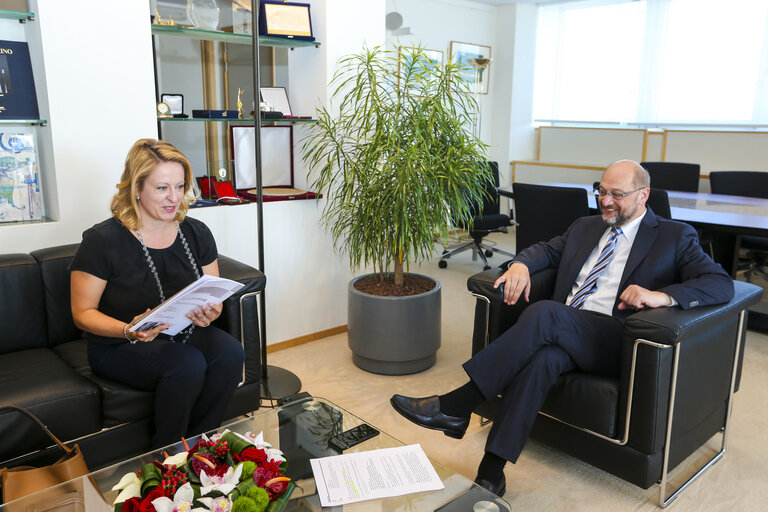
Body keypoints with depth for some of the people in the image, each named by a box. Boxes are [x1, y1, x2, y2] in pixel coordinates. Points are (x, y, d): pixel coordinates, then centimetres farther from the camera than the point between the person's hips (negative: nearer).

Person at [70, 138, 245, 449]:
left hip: (184, 335, 5)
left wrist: (209, 314, -16)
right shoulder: (103, 241, -12)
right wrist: (129, 331, -27)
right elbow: (83, 313, -8)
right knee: (188, 364, -32)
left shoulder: (196, 233, 2)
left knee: (230, 353, -26)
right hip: (119, 347, -4)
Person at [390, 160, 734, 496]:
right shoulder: (585, 227, 25)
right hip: (563, 330, 4)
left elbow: (721, 284, 0)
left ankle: (456, 407, -30)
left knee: (545, 312, -33)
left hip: (613, 341, -4)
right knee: (542, 357, -34)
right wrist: (520, 264, 2)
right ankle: (491, 471, -34)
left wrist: (663, 296, -21)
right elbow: (546, 250, 29)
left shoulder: (675, 237, 9)